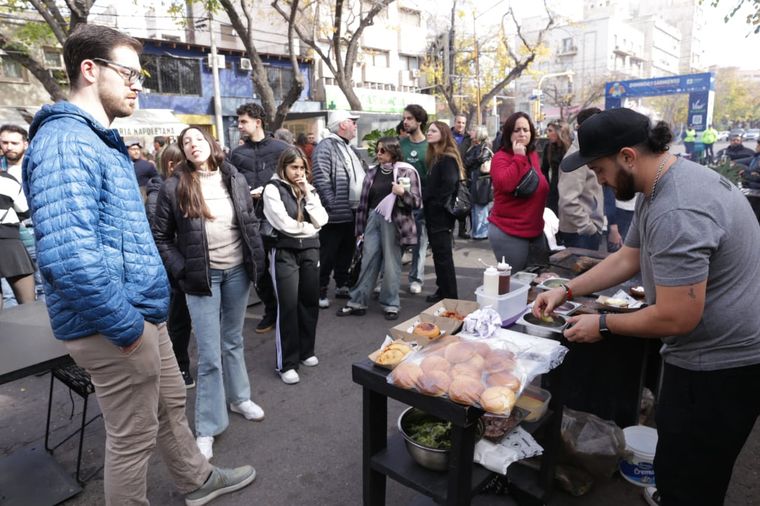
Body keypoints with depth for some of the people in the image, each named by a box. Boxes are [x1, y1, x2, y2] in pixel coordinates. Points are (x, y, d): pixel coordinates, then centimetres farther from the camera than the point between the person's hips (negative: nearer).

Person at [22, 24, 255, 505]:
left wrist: (143, 316, 18)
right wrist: (127, 327, -22)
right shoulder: (65, 142, -19)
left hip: (144, 314, 10)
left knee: (172, 405, 25)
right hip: (117, 327, -10)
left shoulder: (104, 143, 13)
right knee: (133, 436, 9)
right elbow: (69, 257, -31)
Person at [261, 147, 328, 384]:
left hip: (310, 251, 5)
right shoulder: (273, 189, -4)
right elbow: (284, 223, -15)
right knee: (288, 307, -5)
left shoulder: (309, 188, 12)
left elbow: (321, 221, 0)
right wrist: (309, 228, -3)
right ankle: (286, 363, 5)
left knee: (310, 302, 10)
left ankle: (306, 351, 27)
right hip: (284, 252, -5)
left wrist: (308, 194, -6)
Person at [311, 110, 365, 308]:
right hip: (335, 213, -9)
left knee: (346, 253, 17)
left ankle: (342, 286, 29)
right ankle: (320, 292, 10)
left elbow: (359, 177, 24)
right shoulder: (326, 146, -11)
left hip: (351, 212, 9)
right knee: (327, 256, 0)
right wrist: (333, 205, -22)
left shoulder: (349, 148, 19)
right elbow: (320, 179, -20)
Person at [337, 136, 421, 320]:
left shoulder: (406, 171, -4)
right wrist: (360, 228, 9)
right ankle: (357, 302, 16)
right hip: (373, 219, 4)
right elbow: (364, 200, 11)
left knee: (391, 263, 4)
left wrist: (403, 193, -25)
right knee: (367, 262, 8)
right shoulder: (372, 172, 10)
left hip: (393, 221, -4)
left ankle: (391, 304, 17)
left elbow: (417, 202, -6)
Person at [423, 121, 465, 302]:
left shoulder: (447, 158, -14)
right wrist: (427, 203, 7)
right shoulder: (434, 157, 16)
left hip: (441, 215, -9)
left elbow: (449, 185, -23)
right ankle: (442, 291, 26)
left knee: (443, 256, -4)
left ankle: (450, 297, 5)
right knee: (439, 255, 15)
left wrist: (436, 204, -16)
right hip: (434, 214, 9)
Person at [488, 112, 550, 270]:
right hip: (508, 233, -8)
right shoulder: (500, 157, -12)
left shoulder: (532, 155, 11)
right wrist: (519, 157, -23)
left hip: (535, 230, 8)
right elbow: (505, 184, -32)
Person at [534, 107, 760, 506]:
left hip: (719, 362, -10)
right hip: (714, 352, 10)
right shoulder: (664, 184, 5)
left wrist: (604, 325, -14)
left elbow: (676, 319, -29)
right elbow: (628, 258, 13)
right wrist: (565, 291, 8)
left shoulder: (676, 213, -31)